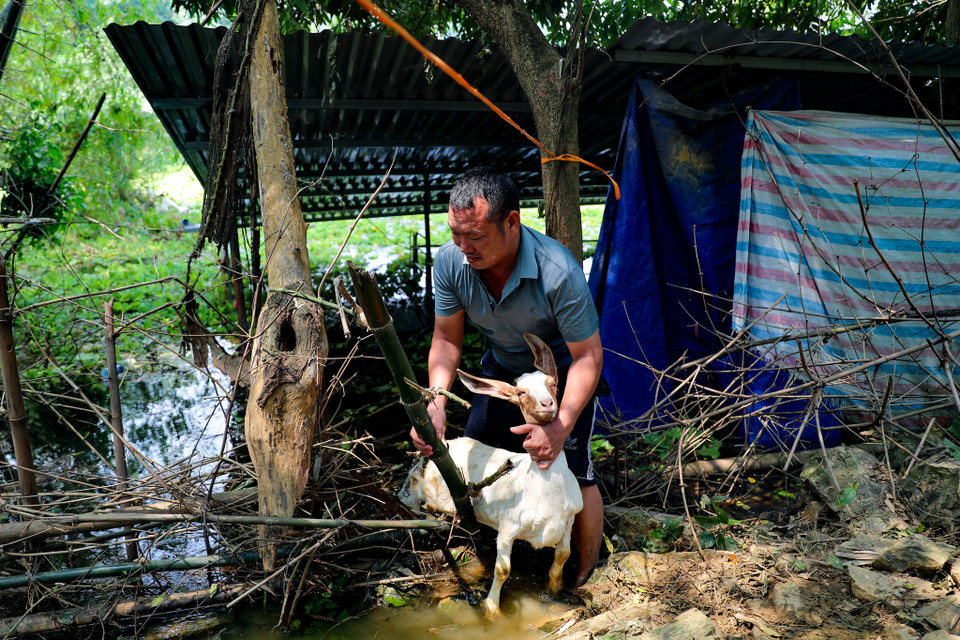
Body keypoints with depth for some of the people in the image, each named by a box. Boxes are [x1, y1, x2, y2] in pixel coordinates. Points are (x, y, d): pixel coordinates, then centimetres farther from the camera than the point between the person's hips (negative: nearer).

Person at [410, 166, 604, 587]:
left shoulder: (559, 272, -37)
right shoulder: (450, 261, -24)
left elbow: (587, 356, -28)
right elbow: (446, 340, -12)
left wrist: (562, 426, -39)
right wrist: (436, 403, -27)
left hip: (562, 370, -4)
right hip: (502, 367, 5)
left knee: (572, 474, -10)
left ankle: (586, 576, 18)